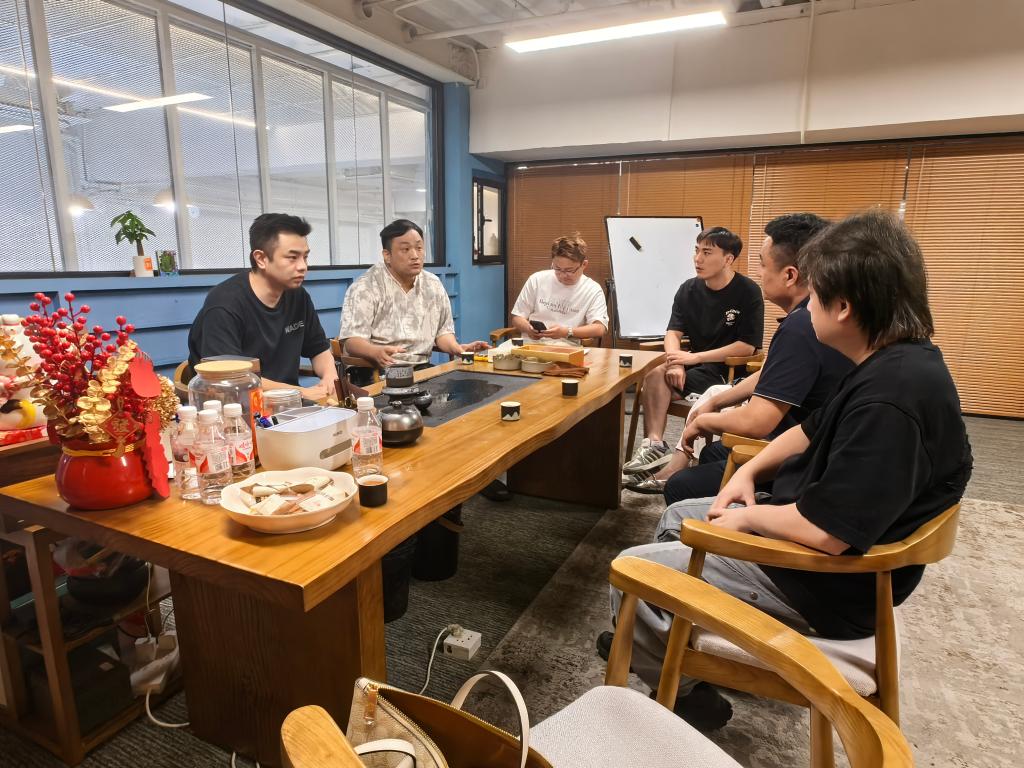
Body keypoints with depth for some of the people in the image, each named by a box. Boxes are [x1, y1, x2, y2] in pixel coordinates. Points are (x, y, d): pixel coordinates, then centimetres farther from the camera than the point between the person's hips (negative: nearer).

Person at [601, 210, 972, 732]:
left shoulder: (889, 397, -33)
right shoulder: (894, 364, 1)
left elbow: (827, 531, -33)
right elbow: (814, 431, 14)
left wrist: (748, 516, -15)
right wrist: (750, 471, 2)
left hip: (828, 580, -10)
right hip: (808, 524, 10)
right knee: (677, 516, 23)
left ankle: (686, 698, 16)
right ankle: (659, 640, 35)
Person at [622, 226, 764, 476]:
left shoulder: (748, 292, -9)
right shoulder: (689, 289, 6)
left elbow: (747, 346, -15)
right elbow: (673, 333, 0)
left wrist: (695, 357, -20)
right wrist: (675, 363, -22)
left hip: (732, 370, -5)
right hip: (697, 365, 5)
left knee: (663, 385, -26)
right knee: (655, 374, -25)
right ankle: (654, 444, -32)